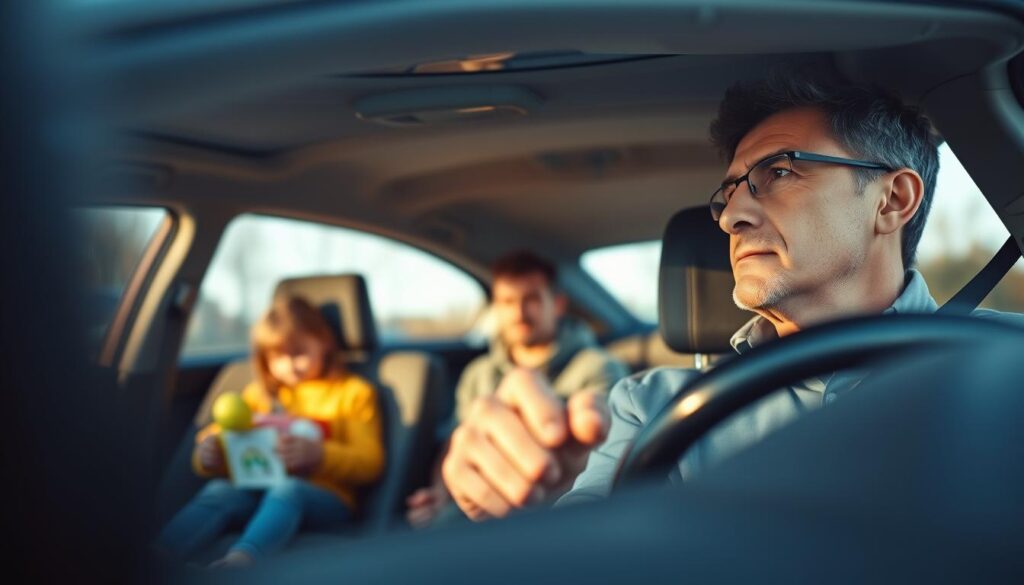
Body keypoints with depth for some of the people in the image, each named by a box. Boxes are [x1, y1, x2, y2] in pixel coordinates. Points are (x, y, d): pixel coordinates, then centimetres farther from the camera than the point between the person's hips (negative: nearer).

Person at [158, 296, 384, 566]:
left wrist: (318, 455, -17)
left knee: (287, 489, -35)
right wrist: (208, 455, -5)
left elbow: (370, 463, 1)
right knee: (219, 490, -28)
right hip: (258, 492, 3)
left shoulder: (352, 392, 14)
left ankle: (238, 562, -61)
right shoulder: (260, 394, 25)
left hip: (325, 499, -3)